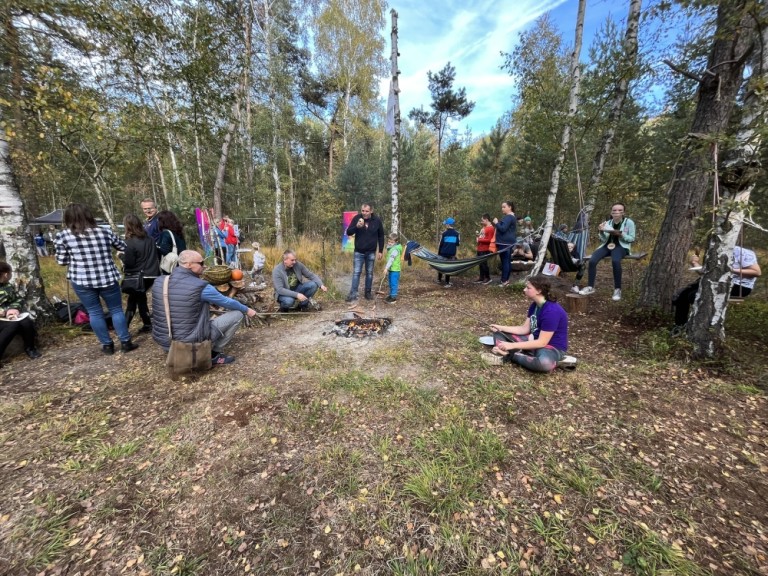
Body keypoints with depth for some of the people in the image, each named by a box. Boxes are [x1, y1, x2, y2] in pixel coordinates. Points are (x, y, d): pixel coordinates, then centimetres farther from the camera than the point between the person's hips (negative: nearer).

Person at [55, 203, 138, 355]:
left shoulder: (63, 236, -5)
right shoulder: (105, 232, 0)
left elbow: (61, 261, 2)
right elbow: (123, 248, 14)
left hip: (82, 280, -1)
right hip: (108, 279, 1)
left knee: (94, 313, 11)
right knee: (116, 310, 11)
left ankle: (107, 345, 18)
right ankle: (125, 342, 14)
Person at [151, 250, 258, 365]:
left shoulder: (159, 282, 2)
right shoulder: (200, 286, -19)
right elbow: (228, 302, -5)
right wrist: (247, 310, 13)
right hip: (190, 342, -7)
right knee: (237, 314, 0)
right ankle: (214, 354, 9)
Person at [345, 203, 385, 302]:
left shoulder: (377, 220, -6)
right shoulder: (356, 218, -8)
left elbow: (381, 236, 3)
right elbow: (348, 232, -9)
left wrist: (380, 251, 2)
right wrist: (357, 226, -28)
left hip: (371, 252, 1)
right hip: (359, 252, -1)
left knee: (369, 273, 10)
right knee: (356, 272, -2)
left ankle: (368, 293, 22)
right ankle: (353, 294, 3)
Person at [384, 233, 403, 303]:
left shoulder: (395, 249, -18)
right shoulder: (390, 248, 12)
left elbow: (391, 259, -25)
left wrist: (386, 268, -29)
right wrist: (387, 268, 18)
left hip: (395, 269, -10)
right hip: (390, 269, 10)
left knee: (394, 283, -3)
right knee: (390, 283, 17)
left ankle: (394, 297, 4)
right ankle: (391, 295, 28)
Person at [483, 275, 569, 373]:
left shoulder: (552, 311, -26)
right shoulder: (534, 305, 1)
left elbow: (542, 342, -27)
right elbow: (525, 328, 2)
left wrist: (512, 345, -28)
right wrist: (502, 328, -10)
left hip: (553, 347, -8)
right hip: (535, 340, 8)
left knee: (545, 363, -45)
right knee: (499, 333, 3)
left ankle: (509, 356, -25)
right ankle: (504, 352, -26)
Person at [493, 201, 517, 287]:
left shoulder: (508, 217, -15)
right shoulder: (512, 217, 20)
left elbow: (503, 228, -25)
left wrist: (496, 223, -10)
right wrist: (498, 223, 11)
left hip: (505, 242, -11)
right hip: (509, 242, 11)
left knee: (504, 261, -10)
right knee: (508, 261, 11)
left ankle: (504, 281, -10)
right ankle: (506, 280, 17)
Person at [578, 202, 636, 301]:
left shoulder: (629, 222, 1)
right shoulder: (608, 223, 9)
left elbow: (632, 238, 0)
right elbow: (603, 240, 8)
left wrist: (621, 234, -18)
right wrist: (601, 231, -10)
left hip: (621, 246, -3)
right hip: (607, 245, 3)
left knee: (615, 261, -37)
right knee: (592, 260, -26)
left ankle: (617, 289, -24)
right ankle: (590, 287, -17)